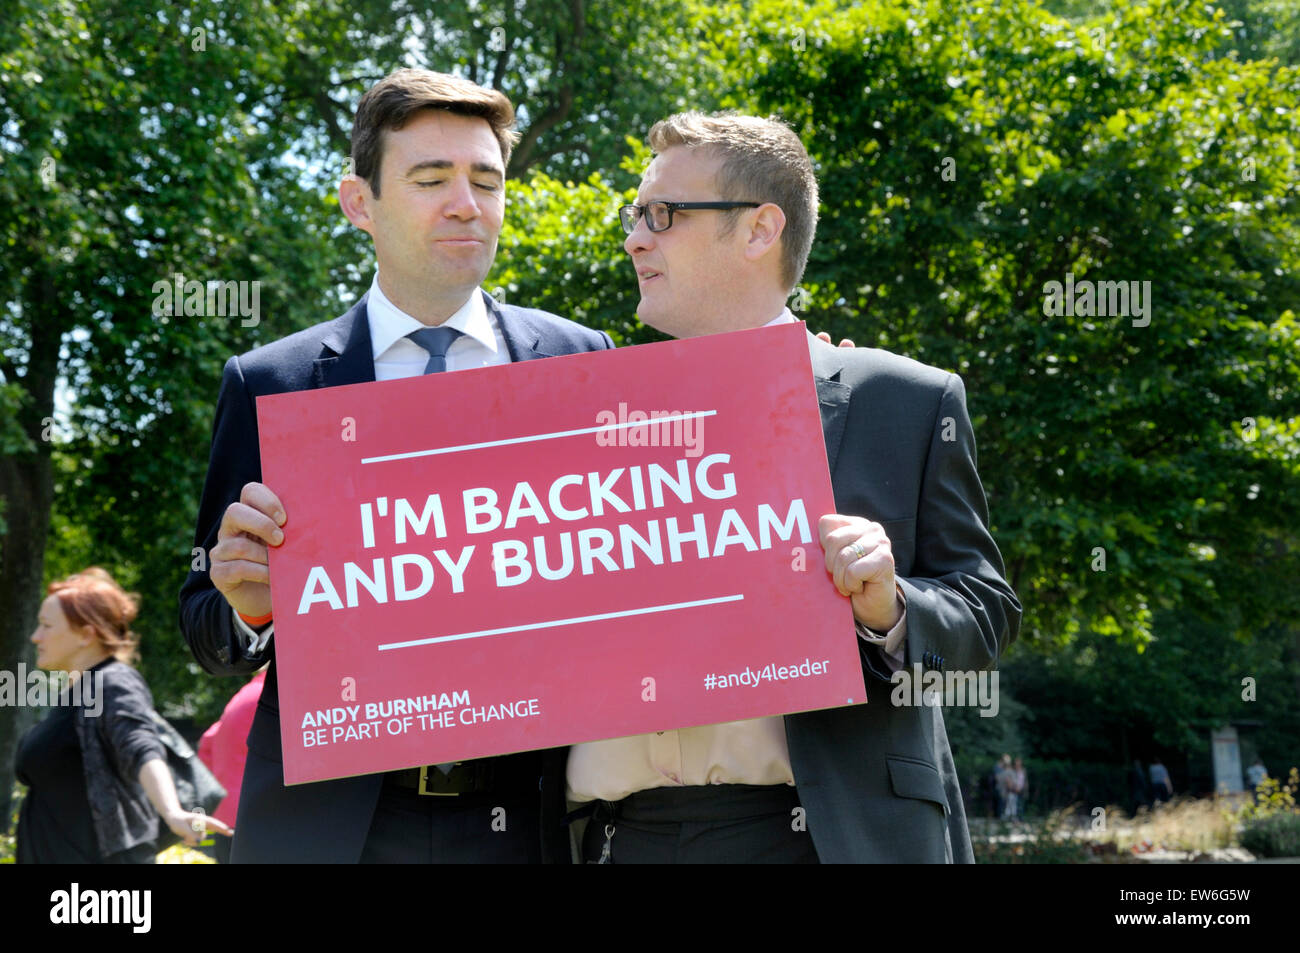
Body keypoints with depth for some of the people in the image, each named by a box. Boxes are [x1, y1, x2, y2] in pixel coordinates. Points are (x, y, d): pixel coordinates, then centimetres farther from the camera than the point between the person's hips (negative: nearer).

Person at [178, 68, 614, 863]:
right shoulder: (268, 384, 4)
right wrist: (247, 607, -15)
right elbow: (211, 636, 6)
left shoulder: (580, 360, 5)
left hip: (534, 816, 0)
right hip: (327, 820, 0)